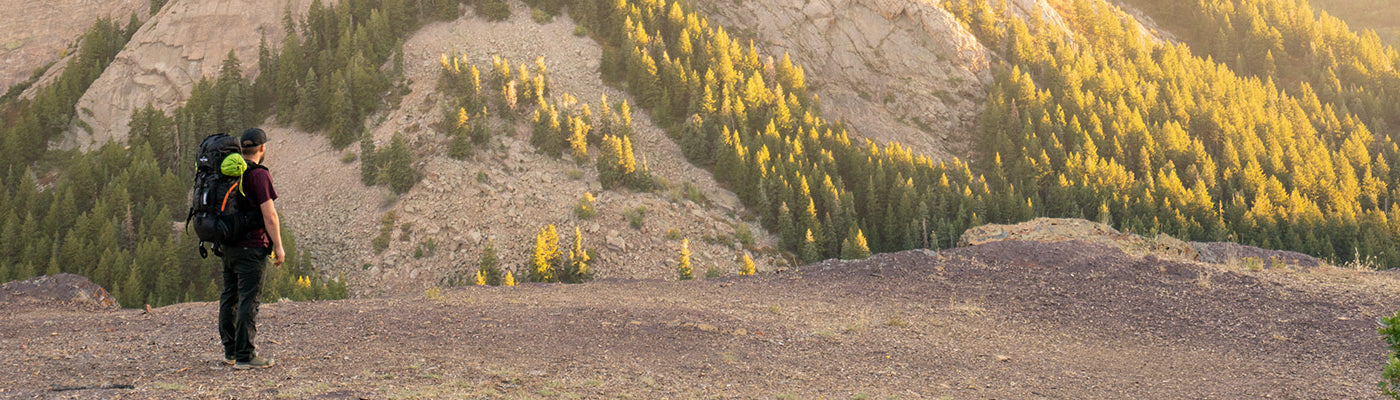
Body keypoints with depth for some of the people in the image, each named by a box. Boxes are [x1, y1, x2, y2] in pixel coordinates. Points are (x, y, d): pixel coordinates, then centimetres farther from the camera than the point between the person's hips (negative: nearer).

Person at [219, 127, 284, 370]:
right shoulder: (259, 175, -13)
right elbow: (269, 214, -16)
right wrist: (278, 246, -11)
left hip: (229, 246, 8)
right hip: (252, 246, -8)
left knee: (229, 297, 13)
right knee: (248, 300, -6)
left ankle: (230, 351, 20)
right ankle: (244, 356, -6)